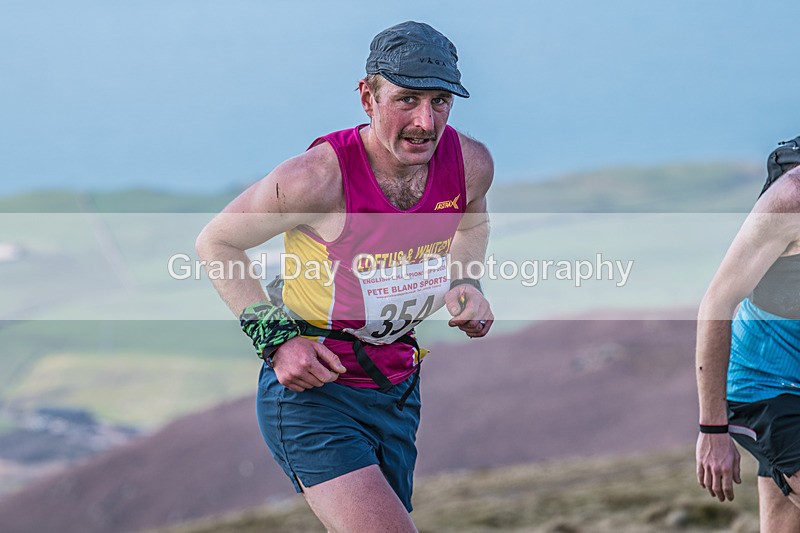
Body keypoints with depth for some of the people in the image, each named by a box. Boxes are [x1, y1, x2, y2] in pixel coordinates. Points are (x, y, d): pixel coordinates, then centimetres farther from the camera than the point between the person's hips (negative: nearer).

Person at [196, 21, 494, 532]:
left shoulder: (471, 163, -9)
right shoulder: (316, 177, -25)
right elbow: (216, 242, -9)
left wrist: (466, 287, 0)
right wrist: (276, 339, -16)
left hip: (399, 391, 6)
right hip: (312, 393, -6)